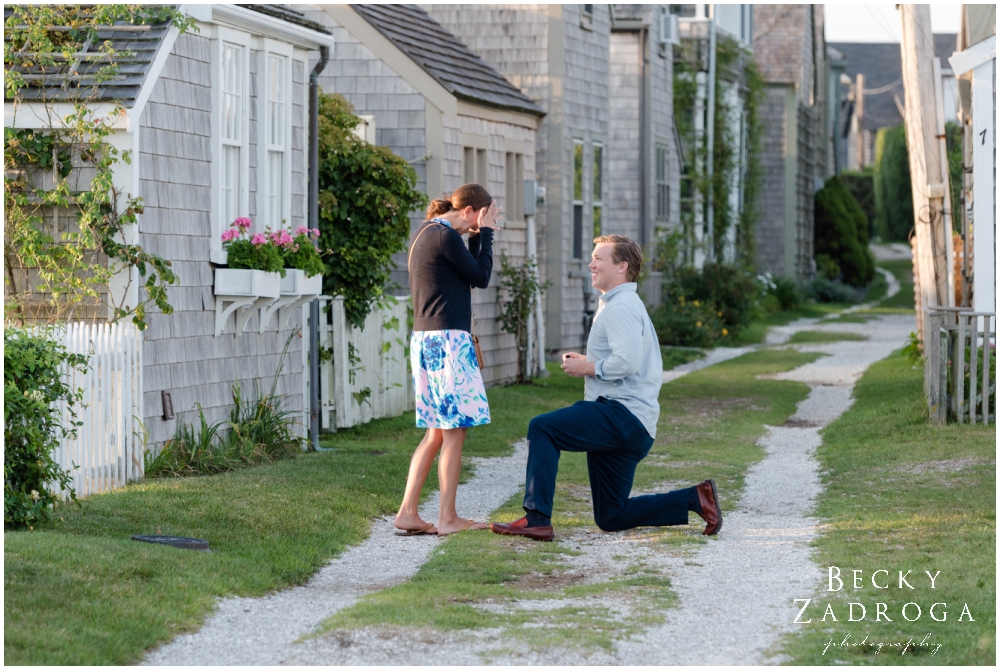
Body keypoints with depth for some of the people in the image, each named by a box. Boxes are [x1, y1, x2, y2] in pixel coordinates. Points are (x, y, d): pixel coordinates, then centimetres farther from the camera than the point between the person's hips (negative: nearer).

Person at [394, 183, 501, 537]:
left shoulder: (423, 233, 17)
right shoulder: (446, 237, -13)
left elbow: (468, 271, 22)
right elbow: (481, 277, -6)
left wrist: (477, 236, 14)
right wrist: (485, 233, 1)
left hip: (424, 339, 10)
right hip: (447, 339, -10)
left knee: (436, 432, 11)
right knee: (455, 431, -4)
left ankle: (407, 513, 7)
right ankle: (447, 518, -2)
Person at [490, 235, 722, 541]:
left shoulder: (621, 307, -10)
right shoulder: (620, 304, 25)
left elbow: (627, 361, -24)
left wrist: (588, 367, -11)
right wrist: (586, 362, 15)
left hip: (623, 415, -11)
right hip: (630, 425, 11)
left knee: (542, 428, -19)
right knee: (611, 517, 12)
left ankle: (536, 518, -24)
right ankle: (694, 498, 12)